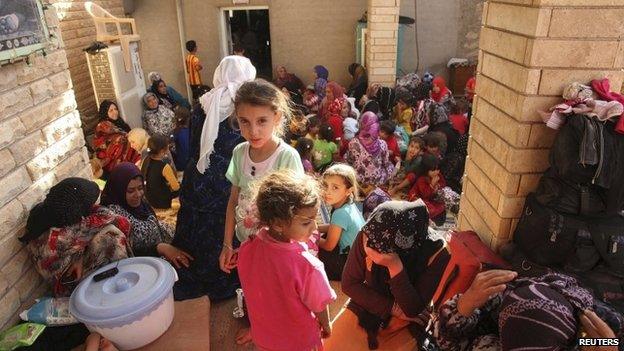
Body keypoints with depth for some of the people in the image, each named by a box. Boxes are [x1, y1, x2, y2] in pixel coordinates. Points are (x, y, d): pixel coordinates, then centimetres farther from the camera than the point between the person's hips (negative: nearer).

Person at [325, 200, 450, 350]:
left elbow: (413, 309, -21)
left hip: (407, 323, -1)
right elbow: (349, 283, -9)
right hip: (368, 308, 1)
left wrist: (395, 267, -36)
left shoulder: (436, 255, -26)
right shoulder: (365, 237, -21)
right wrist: (392, 307, -17)